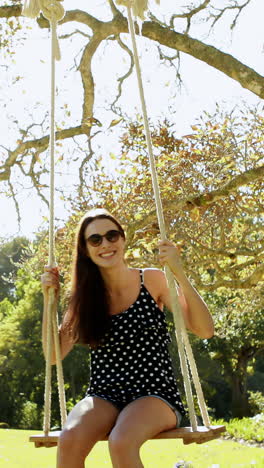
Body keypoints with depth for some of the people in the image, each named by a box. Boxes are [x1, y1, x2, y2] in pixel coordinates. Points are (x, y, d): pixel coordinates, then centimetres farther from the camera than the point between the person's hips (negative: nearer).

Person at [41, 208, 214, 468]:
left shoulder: (152, 280, 1)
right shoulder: (85, 295, 7)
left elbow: (205, 330, -8)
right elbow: (53, 355, 7)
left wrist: (179, 273, -19)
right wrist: (49, 299, -2)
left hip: (154, 394, -2)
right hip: (103, 397, 2)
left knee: (121, 443, -35)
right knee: (70, 440, -31)